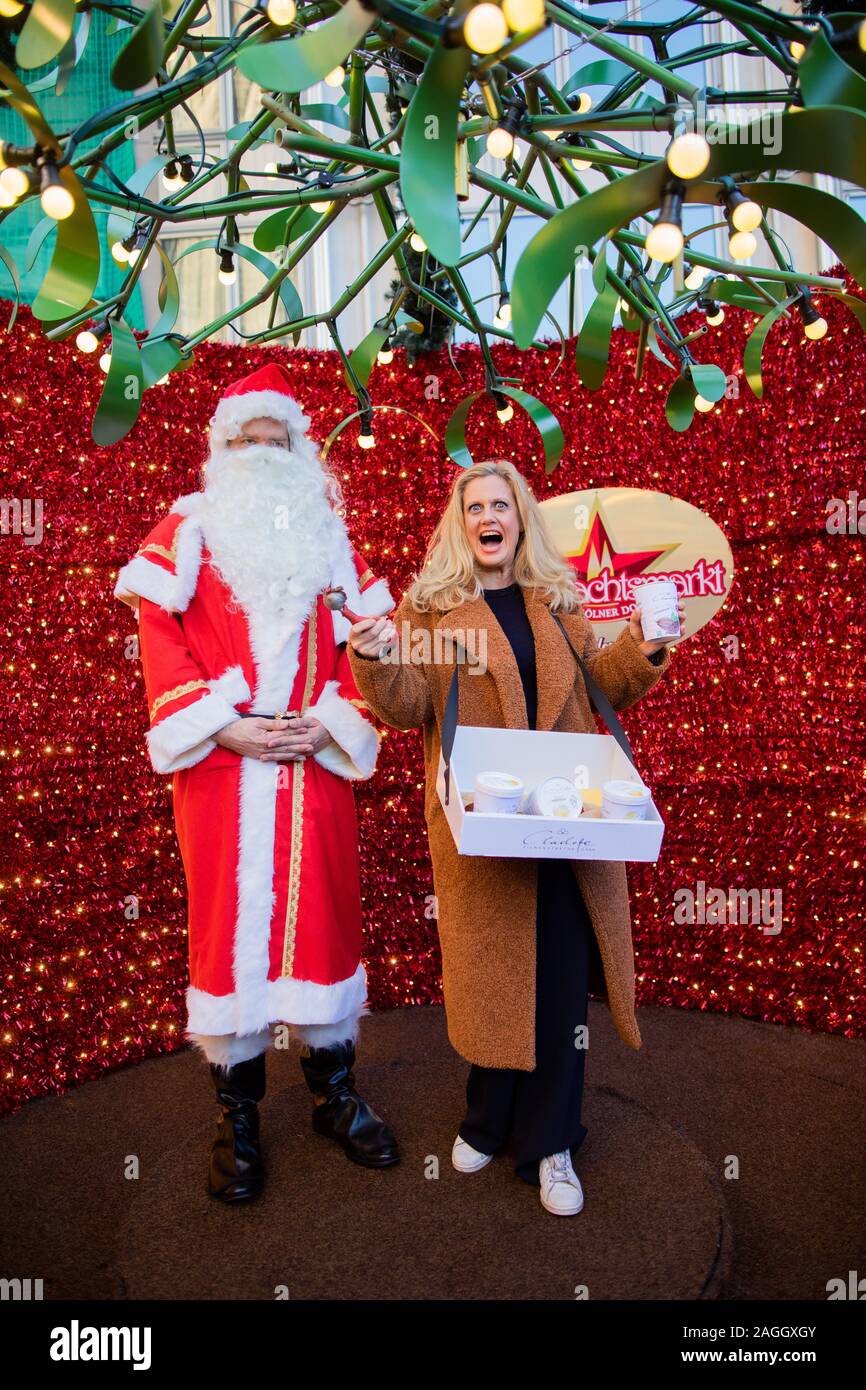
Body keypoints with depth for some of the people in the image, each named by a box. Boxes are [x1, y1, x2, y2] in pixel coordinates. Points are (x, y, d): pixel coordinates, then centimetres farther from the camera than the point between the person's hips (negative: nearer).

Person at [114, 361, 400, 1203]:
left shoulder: (327, 536, 14)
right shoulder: (187, 531, 7)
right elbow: (160, 638, -2)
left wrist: (329, 723, -6)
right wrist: (222, 727, -12)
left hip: (314, 763, 2)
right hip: (221, 764, -2)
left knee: (322, 912, 7)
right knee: (228, 919, 2)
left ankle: (334, 1093, 25)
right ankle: (236, 1115, 19)